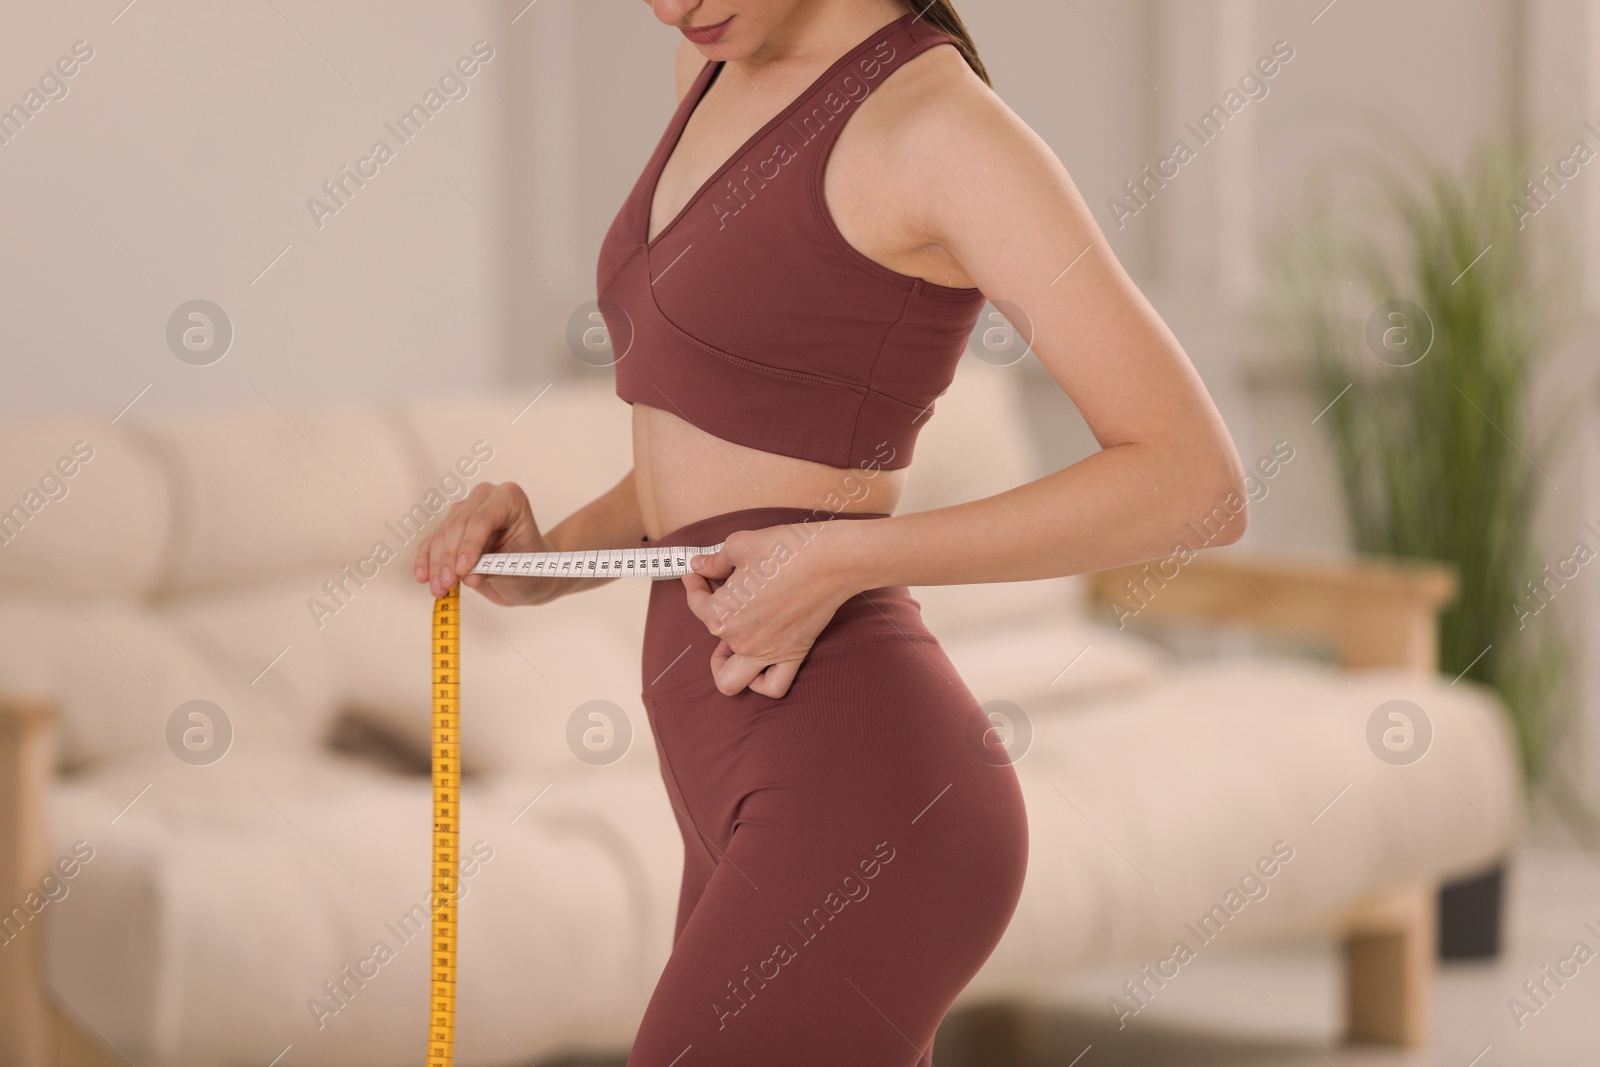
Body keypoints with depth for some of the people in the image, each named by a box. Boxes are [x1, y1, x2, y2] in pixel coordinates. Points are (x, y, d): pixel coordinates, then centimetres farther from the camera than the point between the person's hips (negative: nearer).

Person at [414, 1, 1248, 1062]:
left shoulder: (946, 124, -12)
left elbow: (1199, 483, -14)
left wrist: (839, 565, -18)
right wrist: (544, 563, 6)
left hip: (865, 816, -10)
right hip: (787, 812, 10)